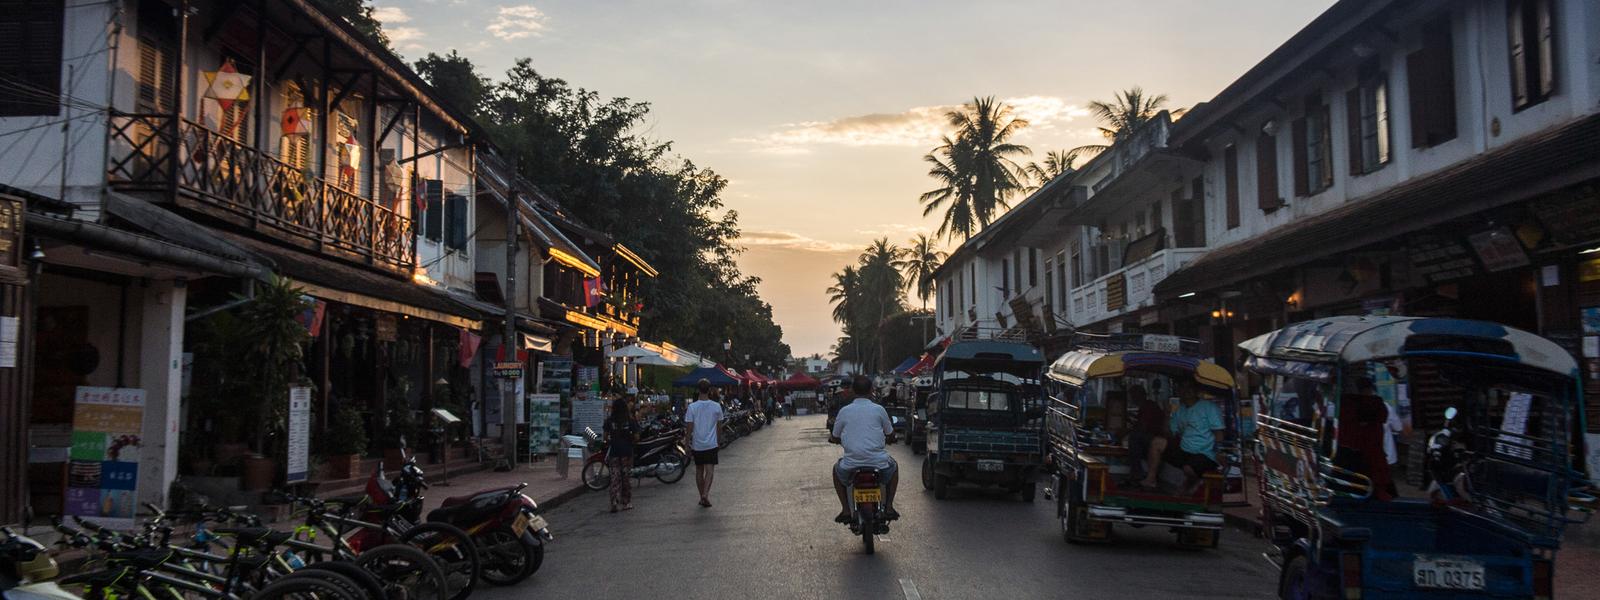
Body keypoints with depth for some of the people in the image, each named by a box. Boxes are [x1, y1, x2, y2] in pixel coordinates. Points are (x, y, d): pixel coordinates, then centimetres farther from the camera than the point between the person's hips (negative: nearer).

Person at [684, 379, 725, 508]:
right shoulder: (716, 406, -4)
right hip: (711, 444, -1)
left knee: (699, 470, 13)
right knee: (709, 470, -3)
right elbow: (719, 426, 5)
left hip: (697, 444, 1)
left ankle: (702, 496, 21)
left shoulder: (692, 407, -8)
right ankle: (706, 494, -21)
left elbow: (689, 427, -7)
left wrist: (688, 443, 1)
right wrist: (719, 441, 17)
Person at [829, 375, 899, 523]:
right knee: (893, 465, 34)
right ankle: (888, 507, 24)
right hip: (878, 462, 0)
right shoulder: (879, 410, 1)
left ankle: (845, 509, 20)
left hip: (851, 463, 0)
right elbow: (890, 435, 14)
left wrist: (830, 437, 36)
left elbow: (834, 438, 12)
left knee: (837, 469, 34)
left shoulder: (844, 411, 2)